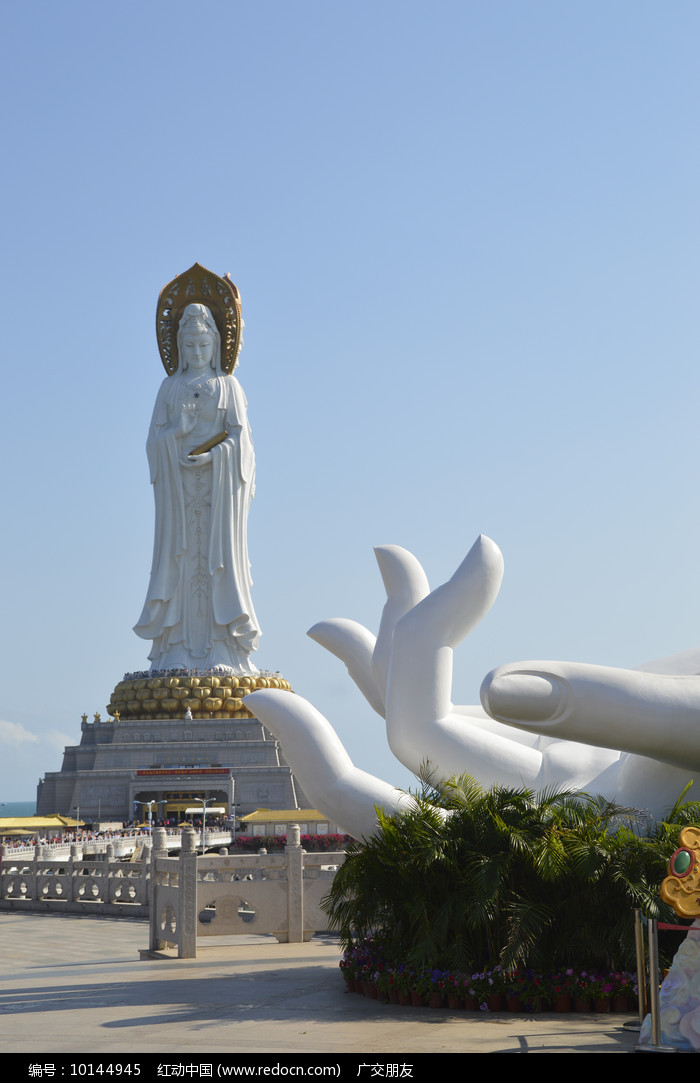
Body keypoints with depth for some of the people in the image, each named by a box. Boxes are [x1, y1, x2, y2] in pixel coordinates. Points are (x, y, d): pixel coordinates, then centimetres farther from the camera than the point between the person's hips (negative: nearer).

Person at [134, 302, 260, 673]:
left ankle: (220, 652, -7)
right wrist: (177, 431, -14)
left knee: (217, 555, -5)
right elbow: (155, 437, 5)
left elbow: (239, 435, -1)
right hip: (178, 482, 1)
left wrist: (212, 456, -16)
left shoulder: (227, 386, 9)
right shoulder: (169, 387, 12)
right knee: (180, 557, -4)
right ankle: (178, 652, -5)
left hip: (218, 481, -1)